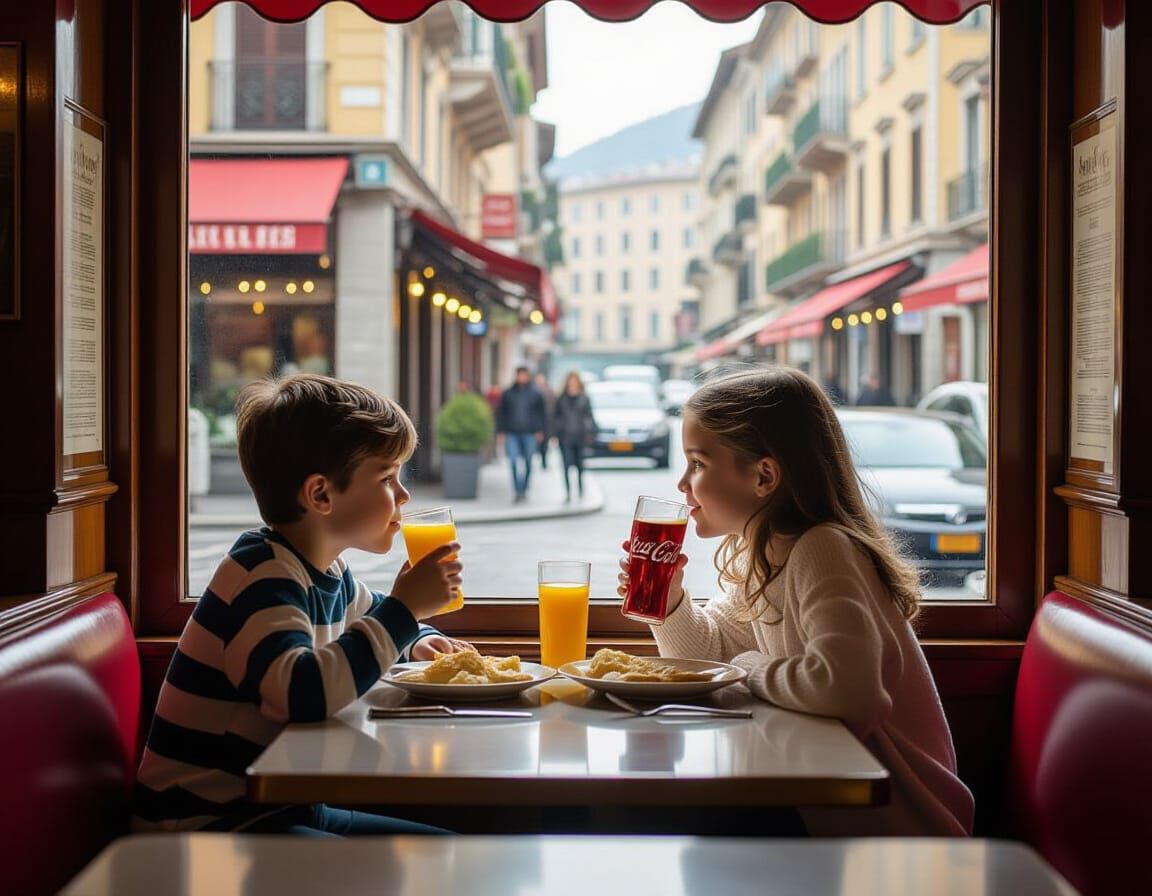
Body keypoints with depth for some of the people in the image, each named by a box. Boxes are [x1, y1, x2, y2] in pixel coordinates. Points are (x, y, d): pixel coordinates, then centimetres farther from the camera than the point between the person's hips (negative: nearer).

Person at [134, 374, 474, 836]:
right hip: (208, 821, -10)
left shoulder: (327, 572, 9)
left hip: (281, 810, 10)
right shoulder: (259, 574, -20)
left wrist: (418, 642, 11)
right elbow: (306, 692, -39)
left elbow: (369, 618, 35)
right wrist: (404, 607, -28)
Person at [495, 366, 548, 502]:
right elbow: (500, 413, 11)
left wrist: (541, 431, 1)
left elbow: (543, 413, 8)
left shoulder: (535, 394, 4)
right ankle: (518, 491, -13)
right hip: (512, 434, 0)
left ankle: (524, 489, 25)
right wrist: (500, 431, 4)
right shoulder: (508, 393, 6)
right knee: (513, 462, -13)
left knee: (527, 463, 8)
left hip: (529, 434, 0)